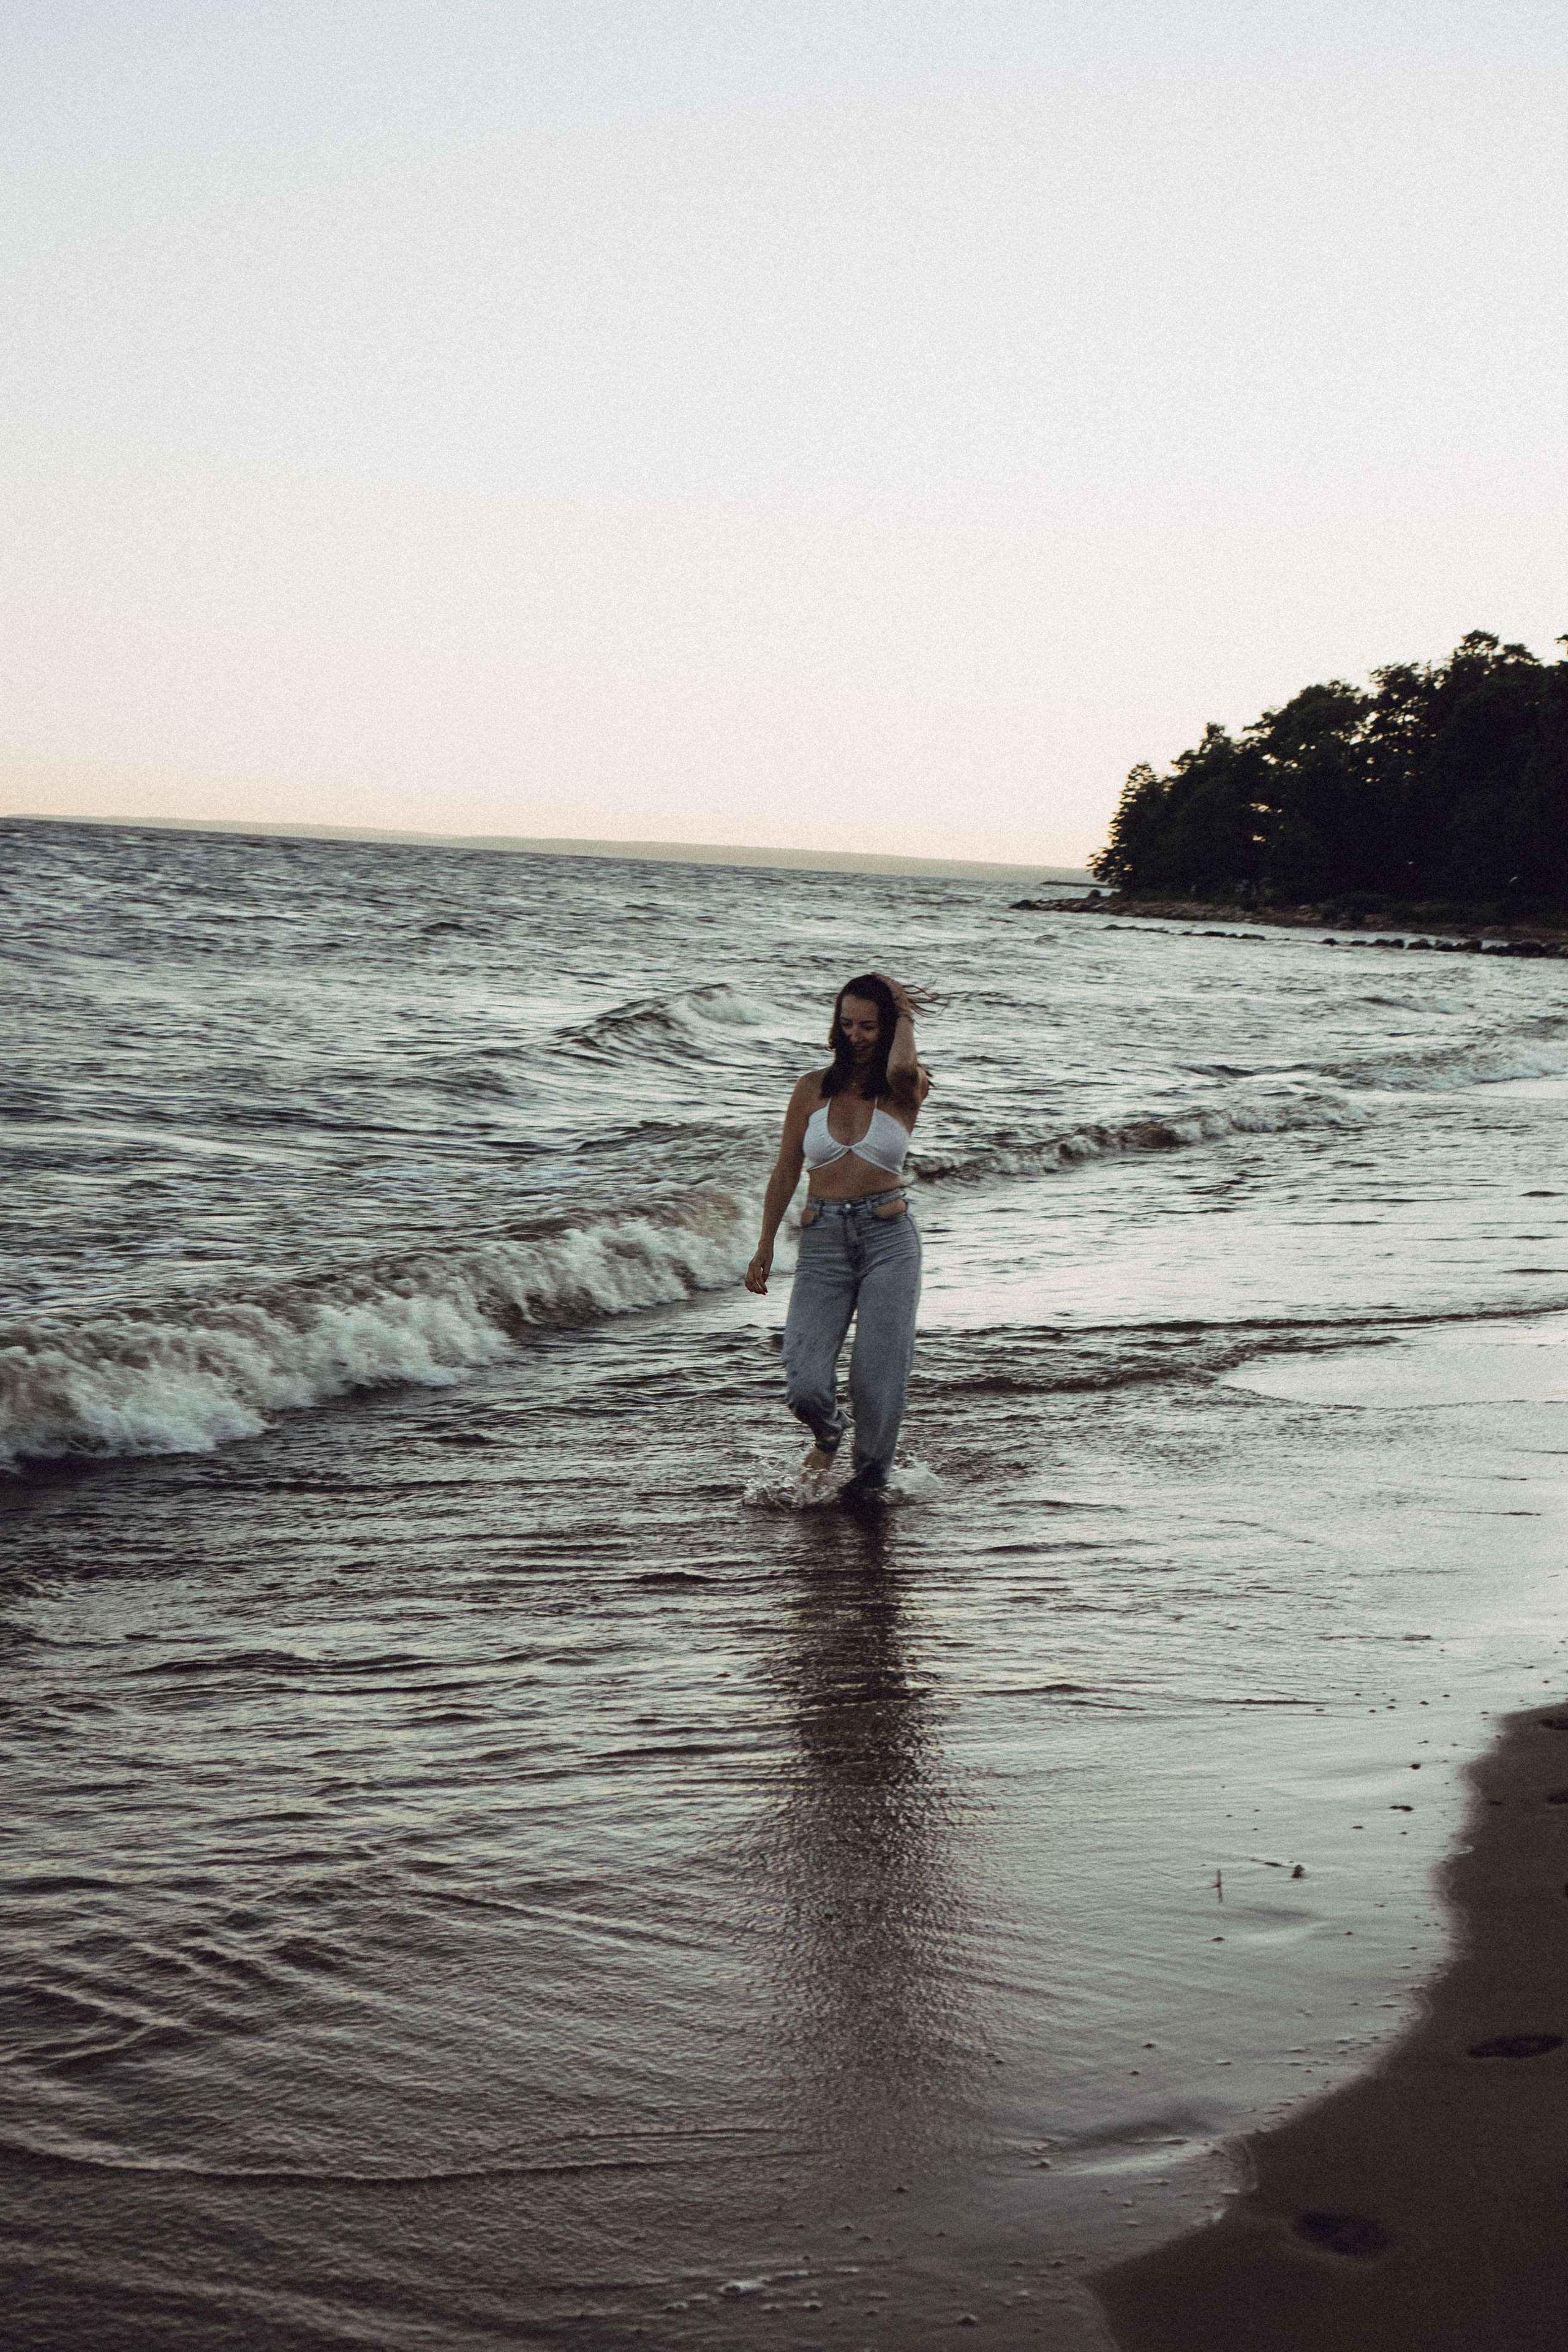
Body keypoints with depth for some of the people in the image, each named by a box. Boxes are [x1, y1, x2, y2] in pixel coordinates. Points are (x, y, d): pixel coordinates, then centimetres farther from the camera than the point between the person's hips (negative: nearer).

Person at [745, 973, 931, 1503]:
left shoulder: (907, 1091, 1)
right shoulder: (813, 1088, 8)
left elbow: (901, 1067, -25)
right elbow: (786, 1171, 14)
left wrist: (904, 1015, -7)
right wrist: (765, 1245, 11)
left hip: (889, 1240, -1)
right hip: (822, 1241, 1)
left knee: (878, 1377, -4)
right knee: (805, 1384, -11)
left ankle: (871, 1467, 26)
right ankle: (827, 1437, 24)